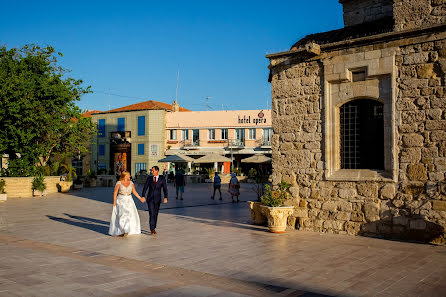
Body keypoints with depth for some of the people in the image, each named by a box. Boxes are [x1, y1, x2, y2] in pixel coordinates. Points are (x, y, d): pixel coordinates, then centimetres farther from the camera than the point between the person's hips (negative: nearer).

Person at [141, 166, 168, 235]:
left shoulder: (162, 178, -2)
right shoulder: (149, 178, 1)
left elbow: (165, 188, -7)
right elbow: (145, 188, -3)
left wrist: (165, 197, -20)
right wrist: (143, 196, -18)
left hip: (157, 199, 0)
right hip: (150, 199, 0)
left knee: (155, 214, 8)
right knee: (151, 213, -9)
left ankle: (153, 228, 23)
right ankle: (152, 229, -9)